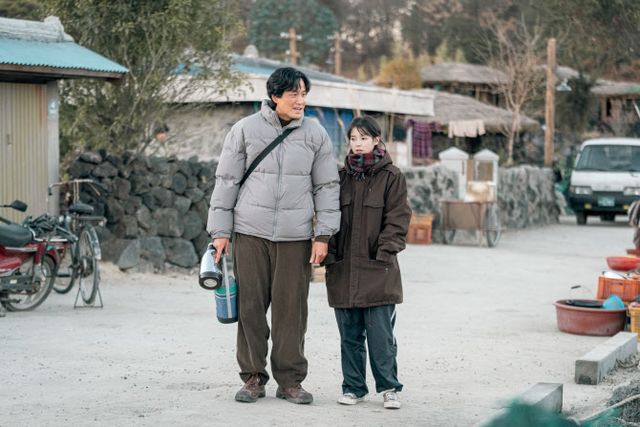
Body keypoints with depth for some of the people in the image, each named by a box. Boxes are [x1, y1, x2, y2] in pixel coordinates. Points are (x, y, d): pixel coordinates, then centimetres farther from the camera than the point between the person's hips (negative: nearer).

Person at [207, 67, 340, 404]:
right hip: (250, 233, -1)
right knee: (250, 306, 1)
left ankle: (290, 380, 11)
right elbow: (226, 181, 5)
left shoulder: (315, 134, 6)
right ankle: (253, 377, 12)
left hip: (296, 237, 1)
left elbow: (326, 187, 8)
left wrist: (324, 235, 1)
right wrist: (221, 231, 2)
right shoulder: (245, 130, 2)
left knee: (291, 308, 1)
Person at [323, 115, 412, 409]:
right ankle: (353, 387, 19)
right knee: (350, 335, 9)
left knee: (380, 334, -3)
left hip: (377, 270, -4)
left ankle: (388, 387, 9)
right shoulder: (341, 176, 11)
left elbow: (397, 220, -2)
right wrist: (330, 253, 2)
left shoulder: (391, 177, 0)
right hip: (343, 269, 4)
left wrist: (384, 253, -11)